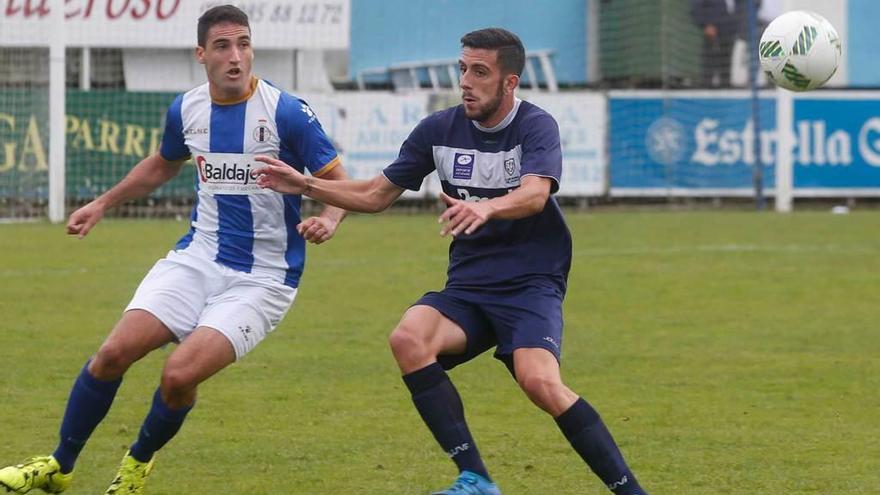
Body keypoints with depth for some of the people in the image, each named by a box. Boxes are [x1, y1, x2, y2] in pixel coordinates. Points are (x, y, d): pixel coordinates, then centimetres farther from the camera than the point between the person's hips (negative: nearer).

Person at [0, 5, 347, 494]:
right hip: (198, 258, 5)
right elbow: (163, 164, 25)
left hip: (262, 278, -4)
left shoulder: (287, 113, -15)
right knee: (115, 351, -11)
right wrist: (103, 203, 25)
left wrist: (328, 219, -29)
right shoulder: (186, 110, 2)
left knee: (180, 374, -21)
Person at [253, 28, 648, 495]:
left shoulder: (536, 126, -9)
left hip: (531, 285, -5)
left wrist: (485, 208, -49)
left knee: (539, 381, -31)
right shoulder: (439, 129, 5)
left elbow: (535, 194, -29)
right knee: (408, 338, -26)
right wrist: (304, 185, 3)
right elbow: (376, 194, 14)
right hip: (467, 287, 5)